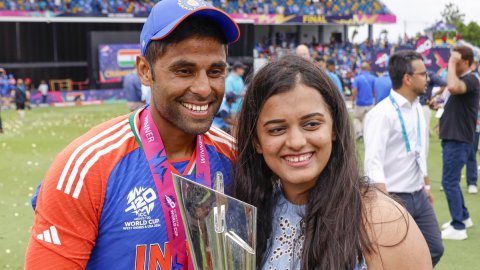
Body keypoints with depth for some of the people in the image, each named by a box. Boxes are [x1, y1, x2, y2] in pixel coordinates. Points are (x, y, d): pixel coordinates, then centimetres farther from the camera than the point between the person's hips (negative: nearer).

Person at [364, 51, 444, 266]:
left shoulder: (417, 108, 7)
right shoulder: (382, 114, -19)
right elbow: (373, 164, -27)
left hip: (419, 197, 8)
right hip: (394, 199, -8)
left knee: (435, 249, 15)